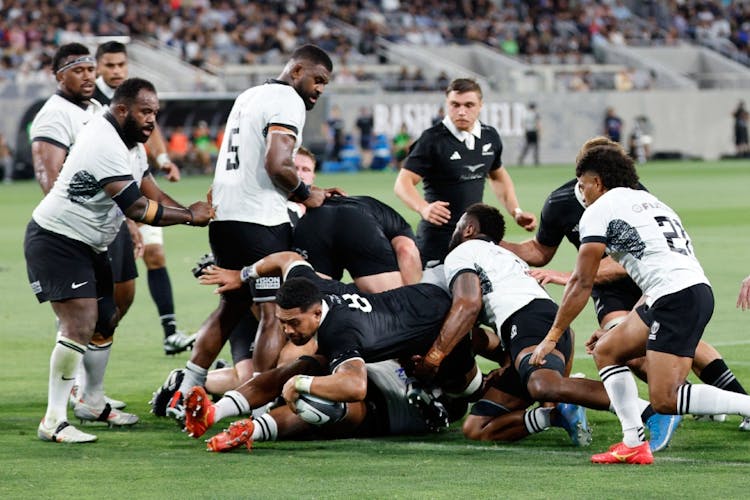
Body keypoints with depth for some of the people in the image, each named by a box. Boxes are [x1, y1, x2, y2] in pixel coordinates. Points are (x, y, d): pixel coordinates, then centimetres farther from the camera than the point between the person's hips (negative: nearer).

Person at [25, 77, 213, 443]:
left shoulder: (130, 145, 10)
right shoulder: (106, 145, -24)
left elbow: (152, 193, 10)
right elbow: (137, 208, -25)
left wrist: (195, 214, -7)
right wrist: (190, 215, -14)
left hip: (86, 245, 11)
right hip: (56, 242, -11)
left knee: (106, 319, 18)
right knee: (80, 324, -20)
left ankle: (92, 402, 35)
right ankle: (53, 422, -20)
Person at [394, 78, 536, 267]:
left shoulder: (490, 136, 7)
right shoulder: (432, 139, -11)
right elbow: (404, 182, -16)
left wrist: (516, 211, 16)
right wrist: (423, 208, -35)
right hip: (437, 239, -5)